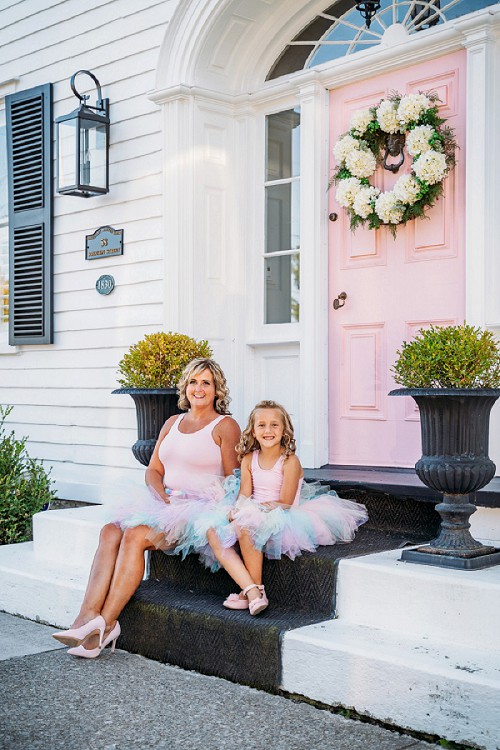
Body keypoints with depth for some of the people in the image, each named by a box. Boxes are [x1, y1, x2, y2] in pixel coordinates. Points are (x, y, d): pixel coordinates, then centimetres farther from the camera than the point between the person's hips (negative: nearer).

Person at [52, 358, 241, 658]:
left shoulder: (225, 426, 0)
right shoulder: (173, 423, 19)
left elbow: (234, 481, -5)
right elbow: (153, 470, 15)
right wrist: (163, 497, -7)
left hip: (200, 507, -6)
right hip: (164, 503, 6)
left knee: (135, 536, -28)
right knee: (110, 532, -20)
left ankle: (106, 623, -26)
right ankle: (88, 616, -30)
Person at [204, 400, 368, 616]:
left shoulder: (290, 461, -8)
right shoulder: (249, 459, 10)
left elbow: (285, 503, -12)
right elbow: (244, 495, 6)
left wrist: (253, 509, -18)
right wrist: (237, 509, -16)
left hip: (281, 520, -6)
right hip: (253, 518, 7)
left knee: (246, 527, -35)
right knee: (214, 534, -17)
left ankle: (256, 589, -18)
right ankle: (251, 590, -28)